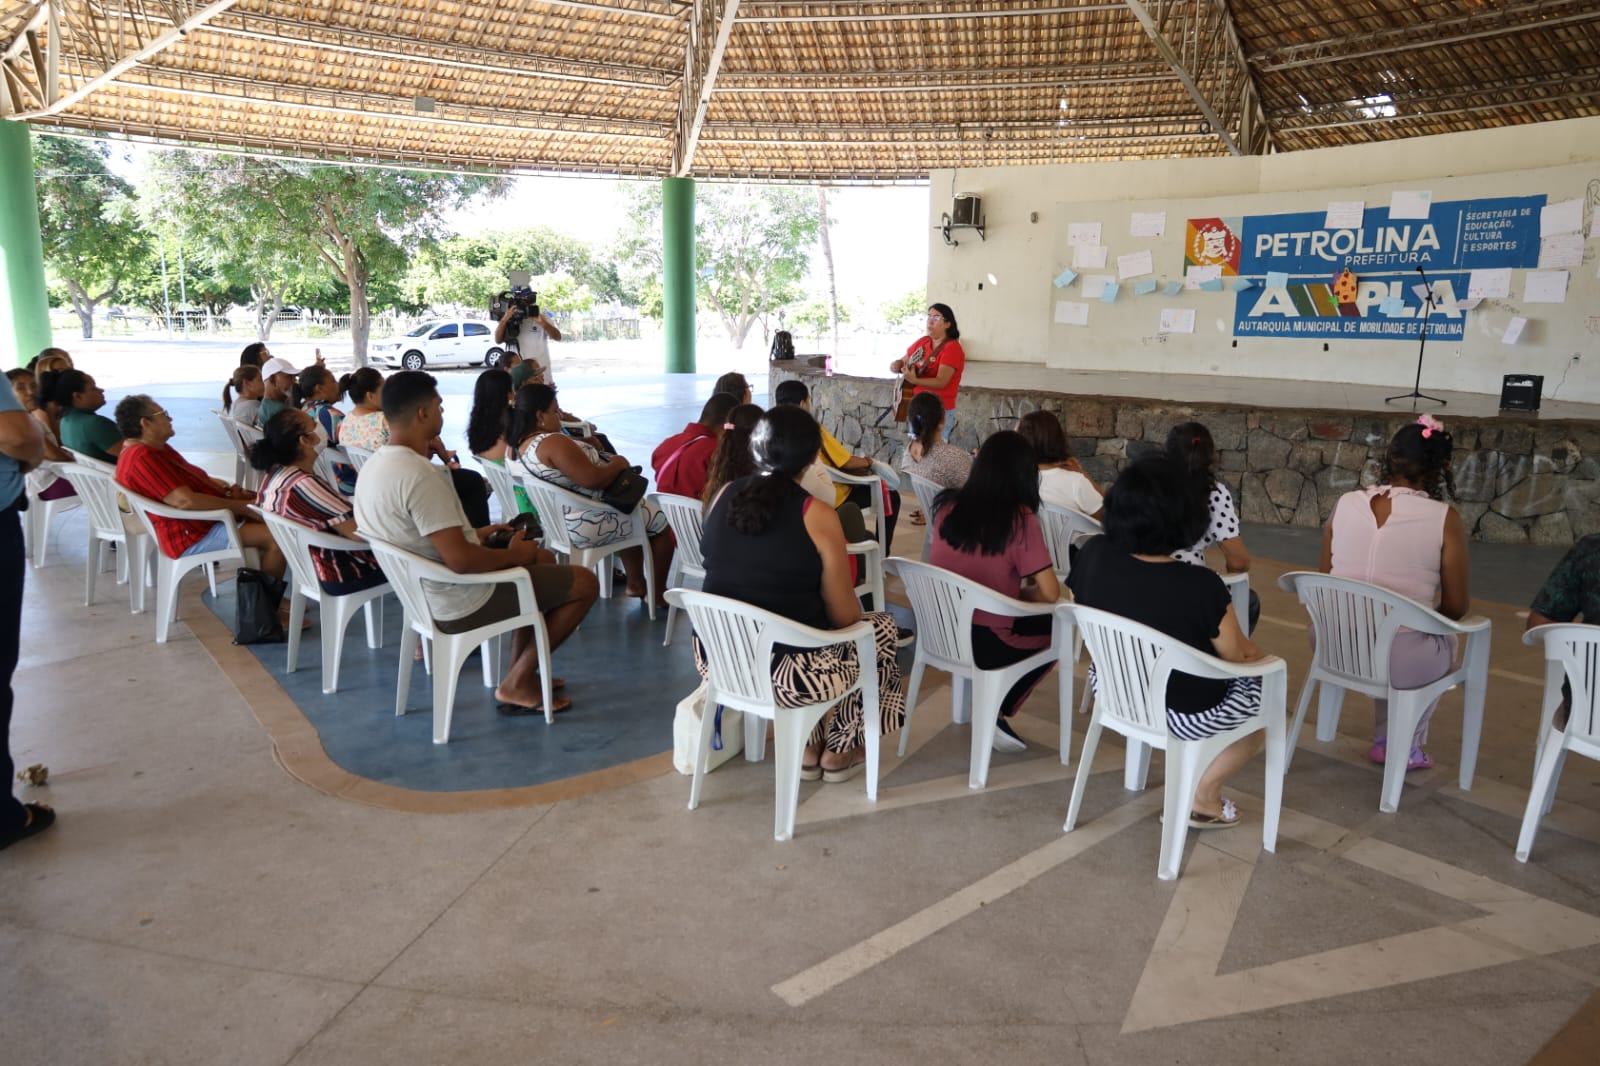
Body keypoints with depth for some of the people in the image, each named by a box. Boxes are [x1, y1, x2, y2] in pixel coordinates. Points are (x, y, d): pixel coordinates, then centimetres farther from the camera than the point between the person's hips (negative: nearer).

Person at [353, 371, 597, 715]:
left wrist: (479, 533, 14)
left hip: (426, 593, 10)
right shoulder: (419, 475, -28)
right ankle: (517, 684, 5)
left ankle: (519, 674, 25)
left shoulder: (374, 465, 4)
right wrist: (513, 554, -13)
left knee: (542, 558, 28)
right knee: (585, 583, -2)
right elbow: (461, 561, -30)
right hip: (462, 605, -10)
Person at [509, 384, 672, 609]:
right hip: (587, 525, -10)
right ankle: (658, 595, 20)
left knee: (632, 510, 33)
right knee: (661, 521, 10)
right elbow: (592, 479, -32)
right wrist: (618, 464, -15)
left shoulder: (519, 446, 2)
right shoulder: (552, 443, -28)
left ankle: (636, 583, 36)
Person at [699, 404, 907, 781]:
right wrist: (857, 613, 16)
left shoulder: (723, 497, 1)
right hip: (787, 674, -5)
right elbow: (844, 616, -6)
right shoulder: (817, 516, -15)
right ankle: (839, 751, 30)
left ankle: (809, 747, 33)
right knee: (880, 625, 21)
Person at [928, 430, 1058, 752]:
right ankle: (998, 714, 13)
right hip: (985, 644, -6)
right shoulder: (1020, 519, -15)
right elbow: (1050, 593, -15)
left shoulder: (948, 505, 0)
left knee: (1034, 619, 29)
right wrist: (1020, 594, 5)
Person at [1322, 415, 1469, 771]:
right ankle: (1404, 746, 37)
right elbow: (1456, 607, -2)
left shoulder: (1345, 503, -1)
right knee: (1446, 643, 32)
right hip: (1400, 662, -3)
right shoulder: (1444, 519, -10)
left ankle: (1387, 737, 46)